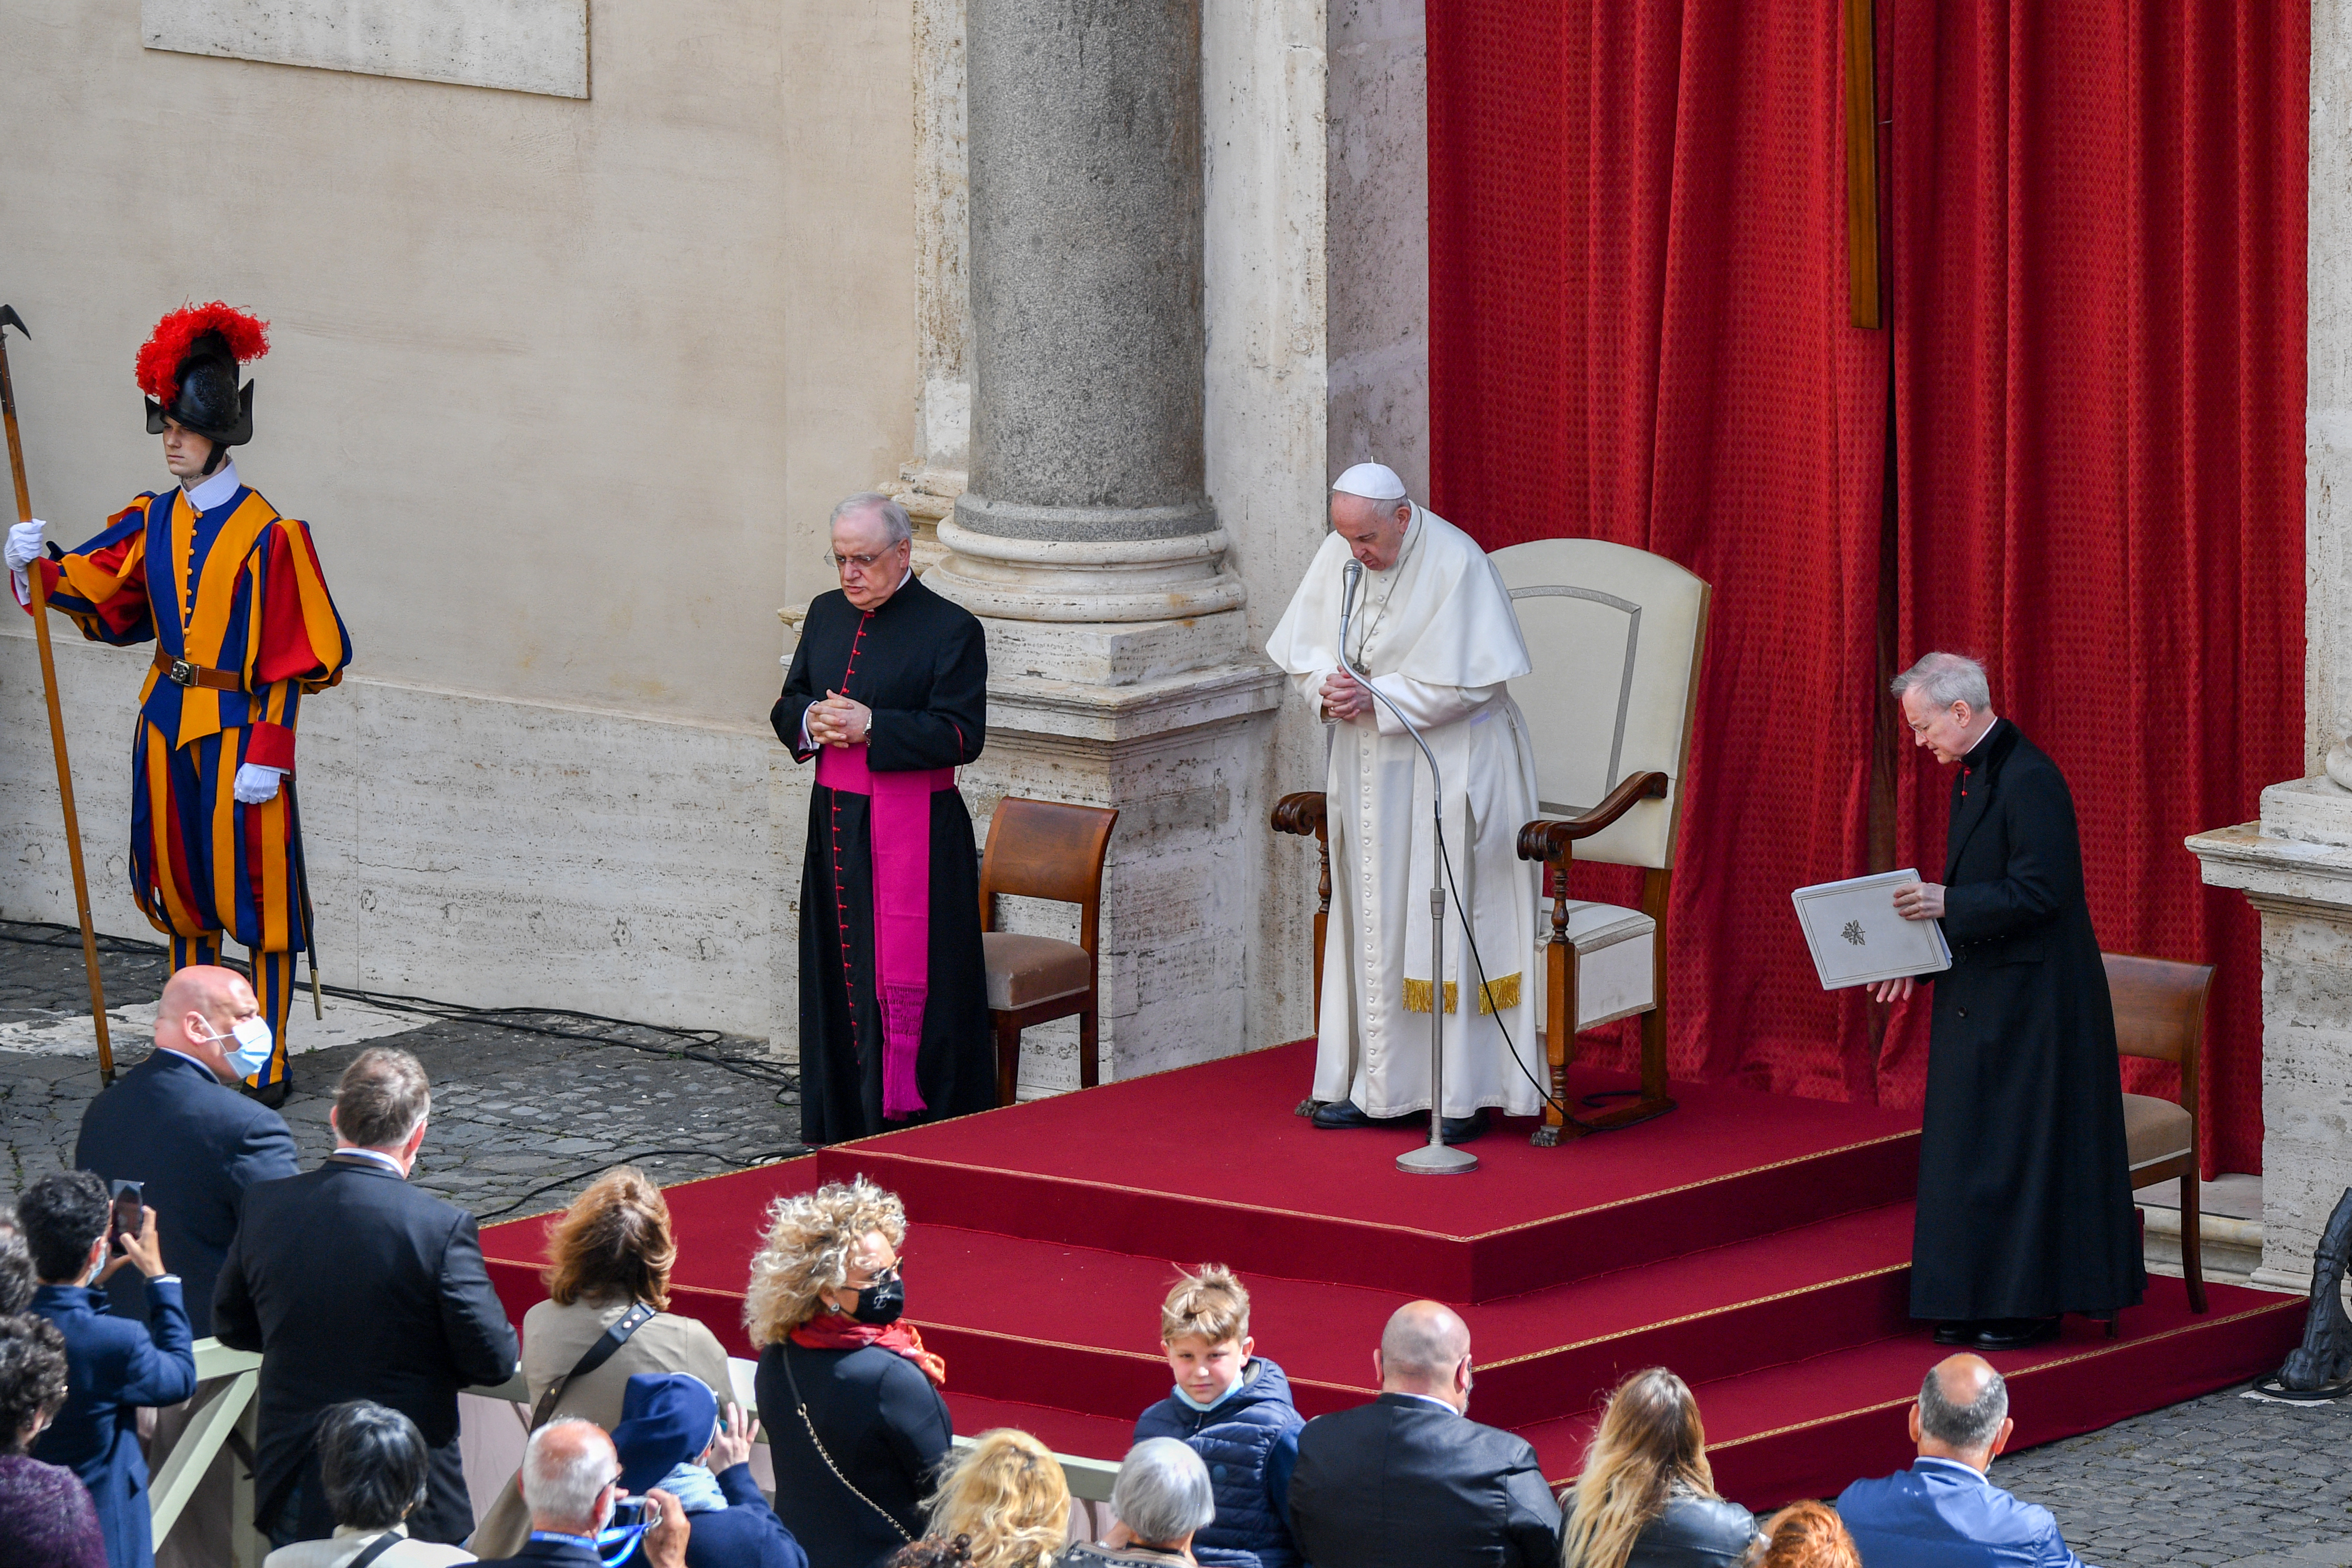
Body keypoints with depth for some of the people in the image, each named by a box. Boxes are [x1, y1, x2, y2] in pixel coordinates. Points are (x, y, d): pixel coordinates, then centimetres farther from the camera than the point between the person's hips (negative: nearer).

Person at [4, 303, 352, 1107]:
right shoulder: (154, 522, 6)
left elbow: (292, 657, -12)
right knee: (182, 890, 13)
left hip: (238, 730, -6)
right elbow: (91, 591, 3)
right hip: (168, 725, 6)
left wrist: (267, 753, -15)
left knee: (257, 896, -2)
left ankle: (267, 1065, 5)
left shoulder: (267, 534, -12)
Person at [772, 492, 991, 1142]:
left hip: (914, 836, -6)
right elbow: (787, 706, 16)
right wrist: (810, 723, -7)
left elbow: (961, 735, -14)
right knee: (837, 974, 10)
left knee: (904, 985, -6)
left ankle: (910, 1129, -3)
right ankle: (842, 1121, 17)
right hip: (835, 824, 6)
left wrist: (871, 727, -20)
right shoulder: (827, 614, 12)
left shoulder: (949, 629, -8)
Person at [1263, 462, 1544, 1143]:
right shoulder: (1338, 556, 2)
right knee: (1373, 921, 6)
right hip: (1368, 766, 6)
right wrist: (1329, 690, -13)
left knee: (1452, 922, -5)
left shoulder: (1455, 564, -16)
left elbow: (1470, 677, -18)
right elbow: (1303, 648, 9)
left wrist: (1377, 698, -21)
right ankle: (1379, 1085, 12)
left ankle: (1465, 1095, -1)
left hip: (1450, 764, -6)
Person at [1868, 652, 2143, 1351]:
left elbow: (2039, 892, -24)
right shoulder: (1976, 776, 12)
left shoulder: (2028, 780, -19)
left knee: (2024, 1151, -3)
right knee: (1973, 1154, 12)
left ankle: (2030, 1306, 4)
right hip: (1982, 999, 10)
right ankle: (1982, 1302, 18)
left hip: (2031, 1000, -10)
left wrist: (1948, 903, -24)